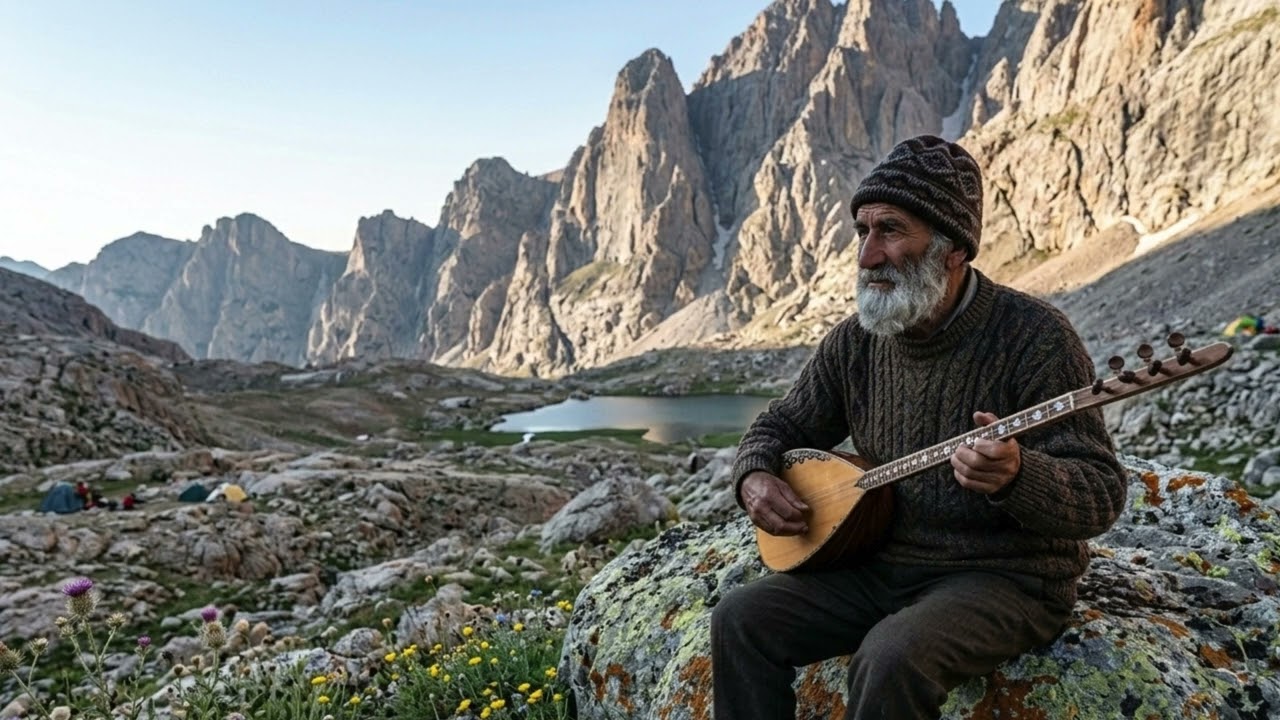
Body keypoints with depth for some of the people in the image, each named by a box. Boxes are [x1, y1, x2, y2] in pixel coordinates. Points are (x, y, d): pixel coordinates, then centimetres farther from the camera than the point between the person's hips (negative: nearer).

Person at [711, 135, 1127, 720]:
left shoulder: (1035, 337, -15)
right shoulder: (854, 341, 1)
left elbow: (1102, 495, -16)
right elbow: (781, 425, 12)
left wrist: (1016, 475, -38)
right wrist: (756, 478, -11)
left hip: (1007, 578, -5)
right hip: (881, 567, 5)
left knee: (892, 657, -32)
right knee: (740, 620, -10)